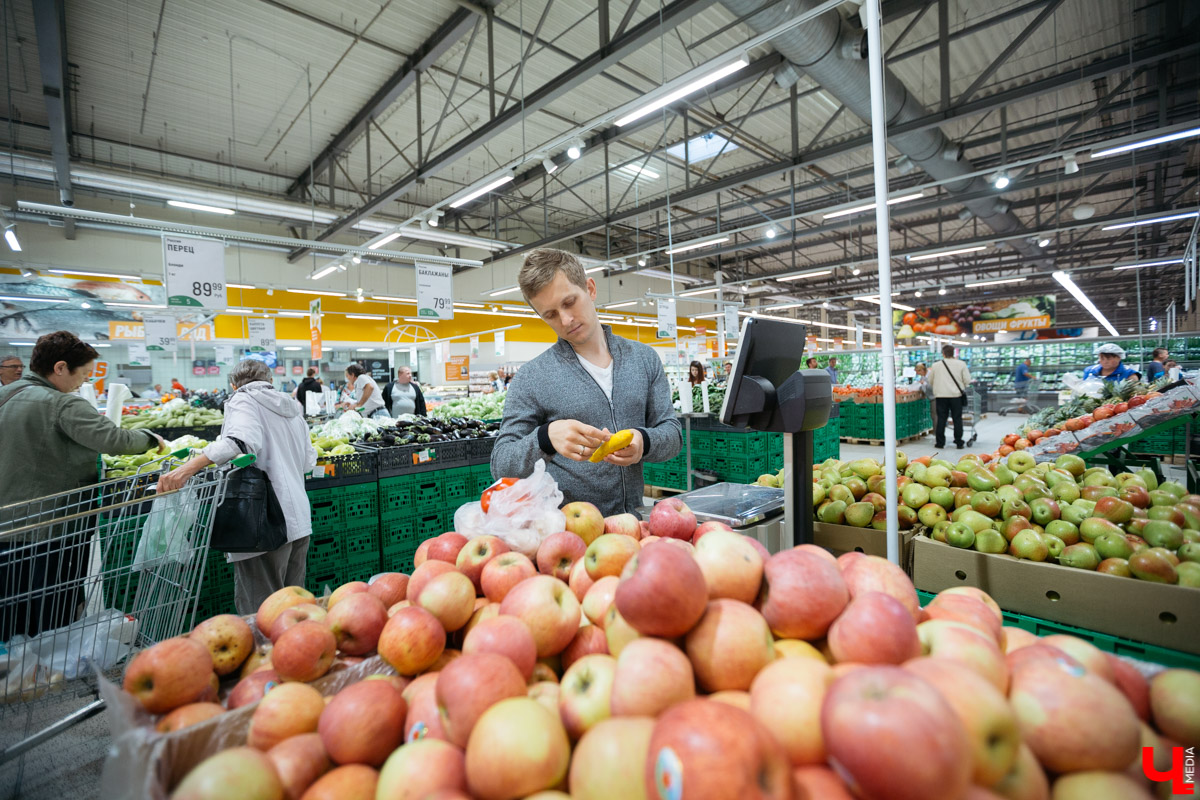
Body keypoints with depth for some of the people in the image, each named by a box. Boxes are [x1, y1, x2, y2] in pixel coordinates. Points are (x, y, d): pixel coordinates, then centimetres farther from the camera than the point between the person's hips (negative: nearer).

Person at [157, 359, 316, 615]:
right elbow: (309, 461, 18)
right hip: (299, 520, 8)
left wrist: (188, 468, -32)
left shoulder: (243, 400, -2)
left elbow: (242, 440, -24)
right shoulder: (291, 406, 19)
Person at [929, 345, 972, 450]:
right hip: (956, 395, 0)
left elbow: (930, 381, 11)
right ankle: (959, 442, 10)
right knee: (957, 419, 6)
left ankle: (939, 442, 8)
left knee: (941, 419, 5)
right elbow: (967, 380, -1)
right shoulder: (961, 364, -2)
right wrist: (962, 387, 19)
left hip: (941, 395, 0)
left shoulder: (936, 365, 1)